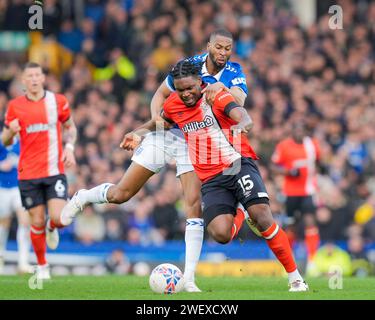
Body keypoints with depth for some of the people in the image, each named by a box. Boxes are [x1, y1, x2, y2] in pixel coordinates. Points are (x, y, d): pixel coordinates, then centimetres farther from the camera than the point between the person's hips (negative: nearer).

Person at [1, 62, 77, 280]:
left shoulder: (58, 101, 2)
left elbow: (70, 127, 17)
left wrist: (69, 147, -1)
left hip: (55, 171, 0)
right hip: (28, 174, 0)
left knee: (59, 218, -14)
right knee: (37, 223, -1)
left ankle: (52, 229, 24)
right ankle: (42, 266, 20)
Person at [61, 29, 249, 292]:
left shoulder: (235, 72, -8)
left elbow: (239, 100, -28)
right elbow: (161, 94, 4)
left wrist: (222, 87, -48)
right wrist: (156, 117, -15)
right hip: (166, 134, 0)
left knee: (195, 204, -16)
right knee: (121, 194, 0)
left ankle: (189, 277, -13)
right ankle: (82, 198, 33)